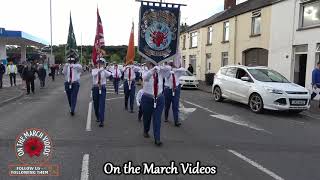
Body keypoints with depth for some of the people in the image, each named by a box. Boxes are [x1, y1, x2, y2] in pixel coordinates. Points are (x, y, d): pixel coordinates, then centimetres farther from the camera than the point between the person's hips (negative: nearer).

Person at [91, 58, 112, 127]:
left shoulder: (104, 71, 2)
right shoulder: (94, 70, 3)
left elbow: (110, 74, -20)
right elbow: (93, 74, -22)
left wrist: (103, 69, -30)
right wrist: (100, 69, -34)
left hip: (102, 89, -2)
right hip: (95, 88, 2)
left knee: (102, 105, -9)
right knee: (96, 104, 12)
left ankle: (101, 121, -9)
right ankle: (98, 117, 35)